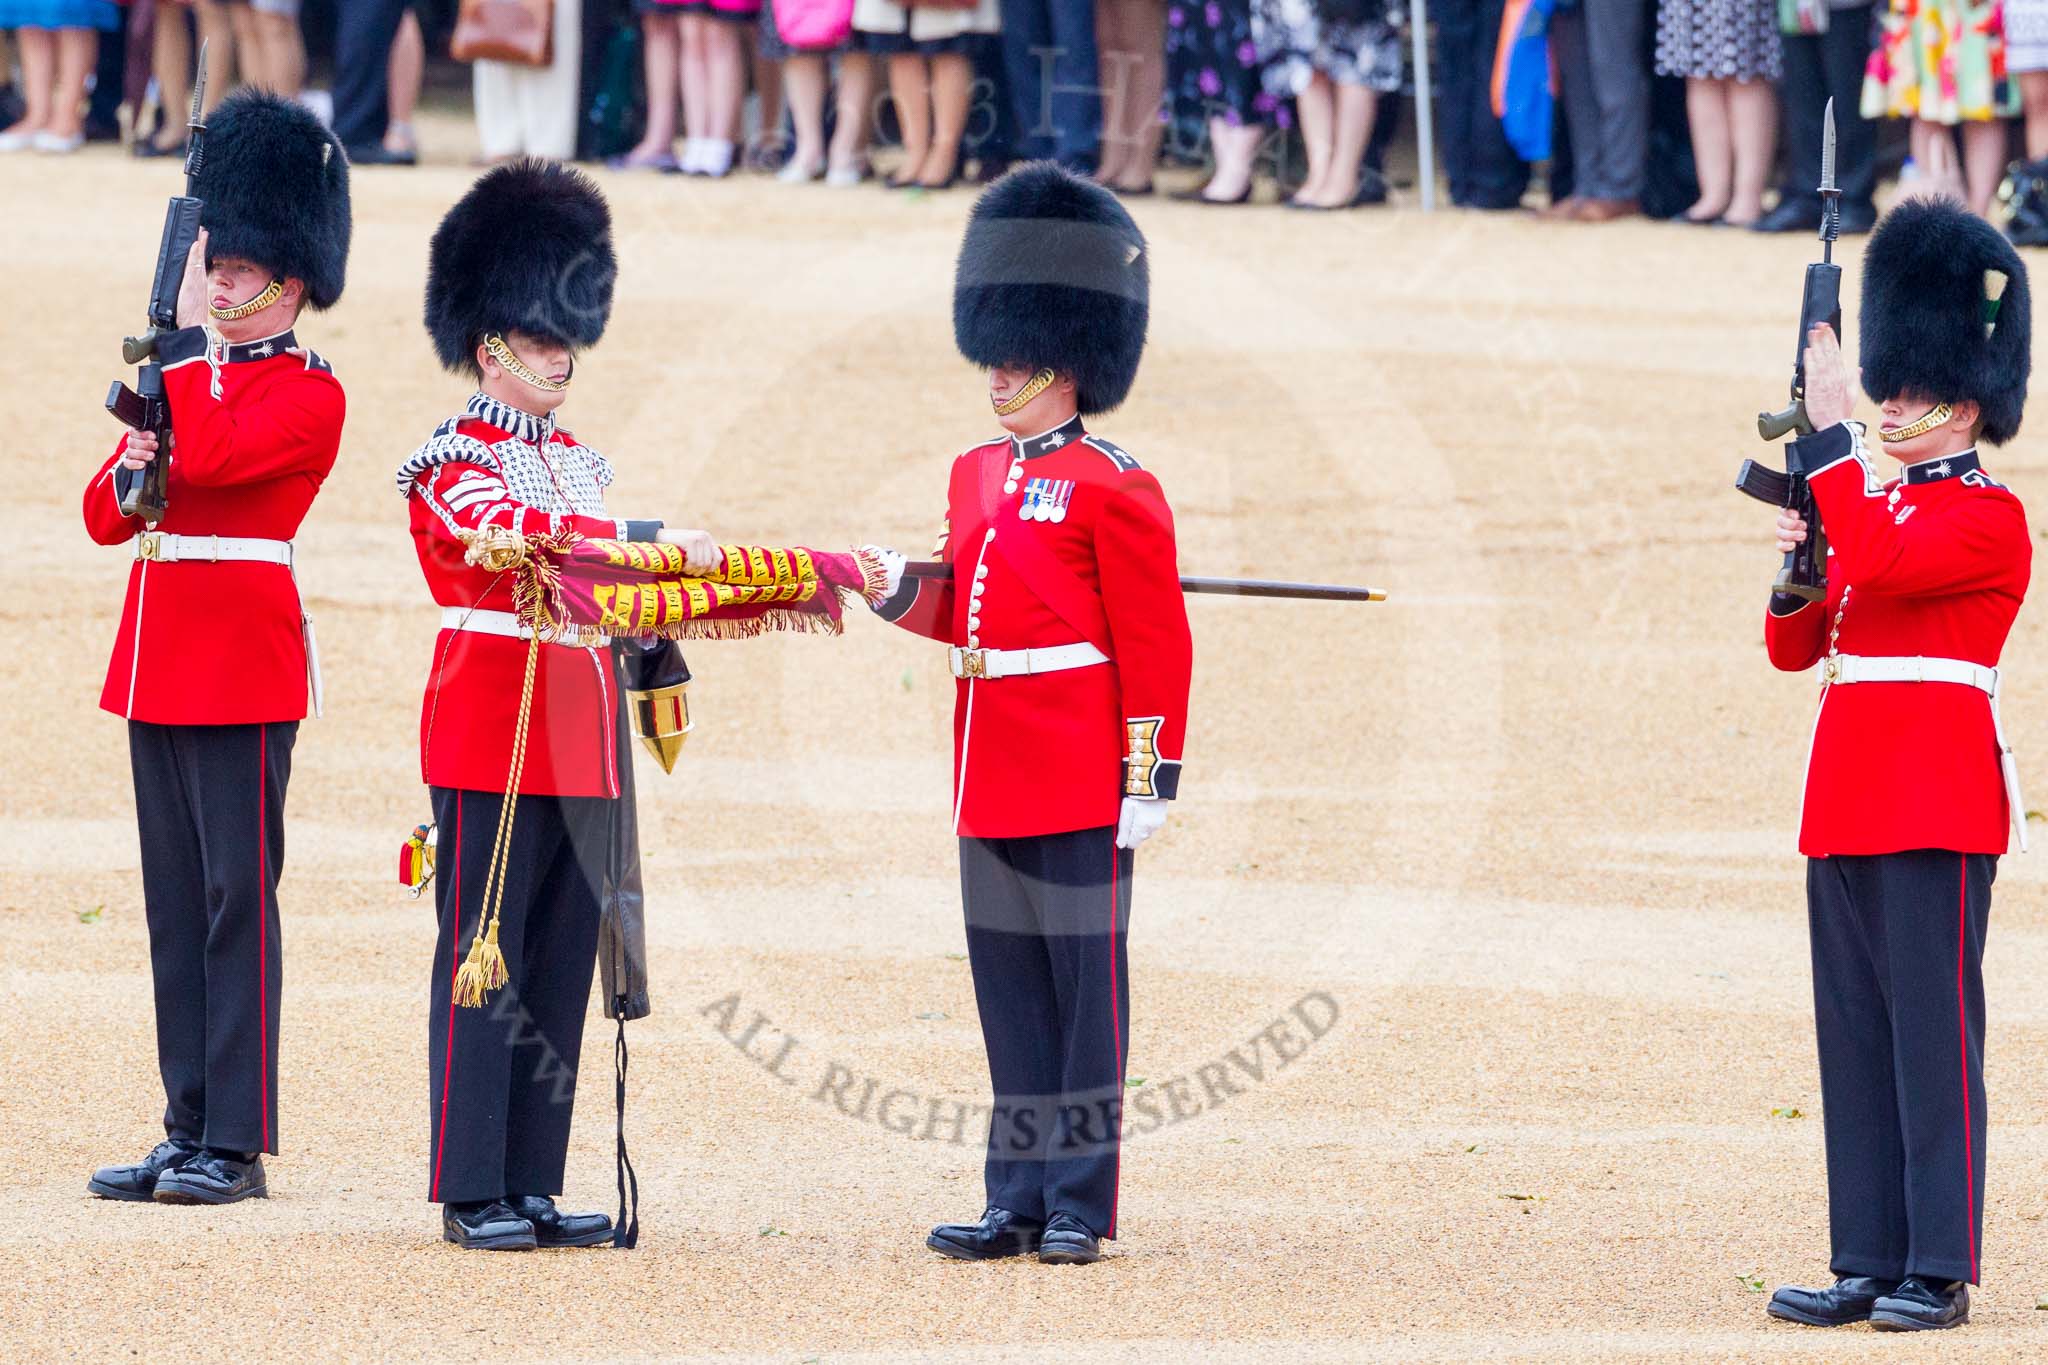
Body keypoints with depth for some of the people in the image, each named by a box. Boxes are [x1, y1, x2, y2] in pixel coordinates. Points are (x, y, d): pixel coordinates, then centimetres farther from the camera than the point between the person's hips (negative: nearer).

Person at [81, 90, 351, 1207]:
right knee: (175, 901, 8)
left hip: (243, 667, -8)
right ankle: (189, 1130, 12)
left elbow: (212, 457, -22)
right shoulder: (186, 377, 16)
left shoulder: (309, 394, -7)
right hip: (159, 663, 8)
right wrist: (129, 472, -7)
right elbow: (105, 516, 16)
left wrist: (188, 338, -10)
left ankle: (238, 1145, -5)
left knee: (238, 896, -6)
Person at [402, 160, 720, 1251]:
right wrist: (652, 540, -31)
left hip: (579, 744, 8)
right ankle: (472, 1193, -3)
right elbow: (521, 537, -26)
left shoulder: (574, 461, 18)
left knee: (562, 965, 7)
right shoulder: (451, 463, -7)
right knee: (483, 962, -5)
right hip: (493, 740, -8)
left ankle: (534, 1186, 11)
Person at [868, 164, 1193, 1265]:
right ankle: (1020, 1200, 13)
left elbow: (1155, 642, -9)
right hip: (991, 781, 7)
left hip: (1081, 784, -7)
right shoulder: (976, 475, 14)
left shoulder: (1114, 489, -7)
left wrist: (1150, 776, -13)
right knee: (1009, 989, 8)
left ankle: (1080, 1205, 2)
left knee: (1085, 984, -1)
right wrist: (902, 593, 0)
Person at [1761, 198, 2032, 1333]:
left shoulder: (1989, 519, -8)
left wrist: (1829, 432, -20)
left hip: (1937, 800, -8)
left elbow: (1879, 567, -24)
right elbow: (1795, 645, 17)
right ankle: (1869, 1264, 11)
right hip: (1849, 800, 8)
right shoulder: (1876, 506, 17)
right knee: (1854, 1034, 7)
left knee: (1933, 1030, -6)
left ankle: (1942, 1270, -4)